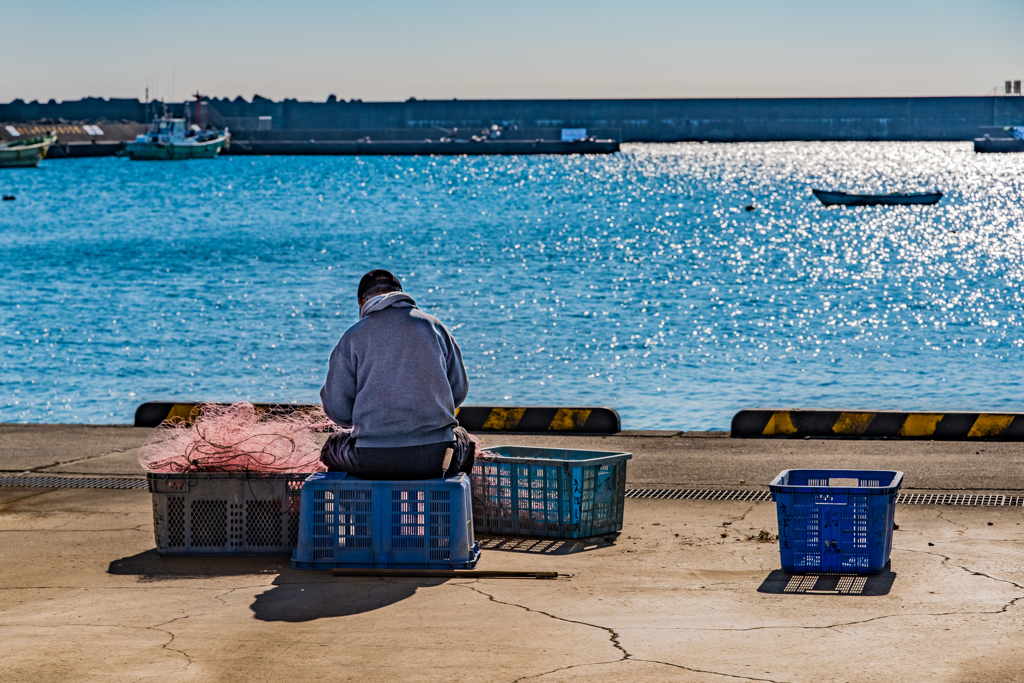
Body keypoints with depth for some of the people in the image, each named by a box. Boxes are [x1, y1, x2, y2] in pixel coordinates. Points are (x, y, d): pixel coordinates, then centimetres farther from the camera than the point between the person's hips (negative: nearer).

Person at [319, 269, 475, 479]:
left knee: (333, 446, 32)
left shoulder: (353, 337, 0)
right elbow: (459, 390, 11)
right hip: (435, 458, 1)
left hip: (371, 462, -1)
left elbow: (338, 409, -1)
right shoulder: (435, 326, 7)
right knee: (464, 442, 37)